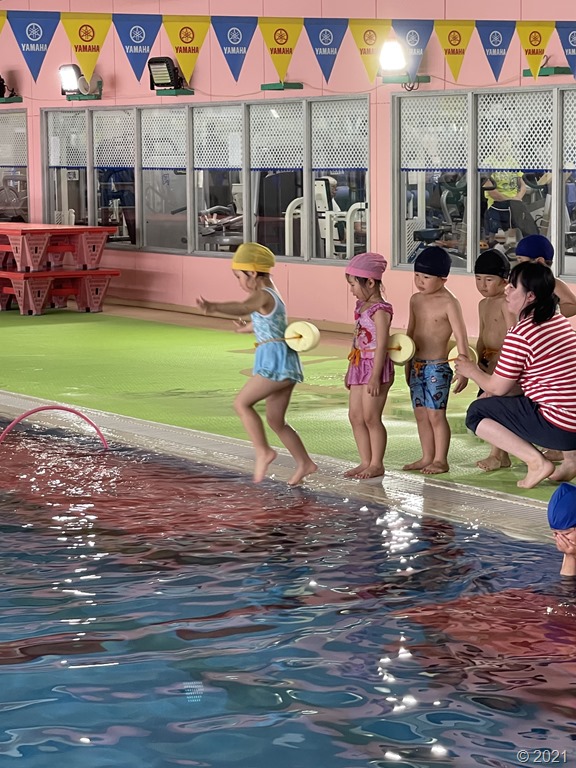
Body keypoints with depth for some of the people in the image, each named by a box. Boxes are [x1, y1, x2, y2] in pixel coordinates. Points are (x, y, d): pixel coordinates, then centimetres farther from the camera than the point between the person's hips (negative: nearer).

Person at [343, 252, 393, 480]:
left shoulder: (380, 310, -15)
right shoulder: (361, 307, 13)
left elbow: (381, 344, -20)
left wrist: (375, 376, -23)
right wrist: (350, 370, 23)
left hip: (376, 367, -10)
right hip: (359, 367, 10)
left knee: (371, 417, -5)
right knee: (355, 415, 9)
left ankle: (377, 464, 3)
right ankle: (365, 462, 16)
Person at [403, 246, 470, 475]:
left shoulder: (448, 303, -13)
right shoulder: (416, 300, 9)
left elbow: (461, 337, -15)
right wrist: (408, 364, 23)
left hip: (437, 366, -7)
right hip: (417, 366, 7)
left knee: (436, 414, -4)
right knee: (420, 413, 11)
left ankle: (440, 460, 4)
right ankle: (427, 457, 19)